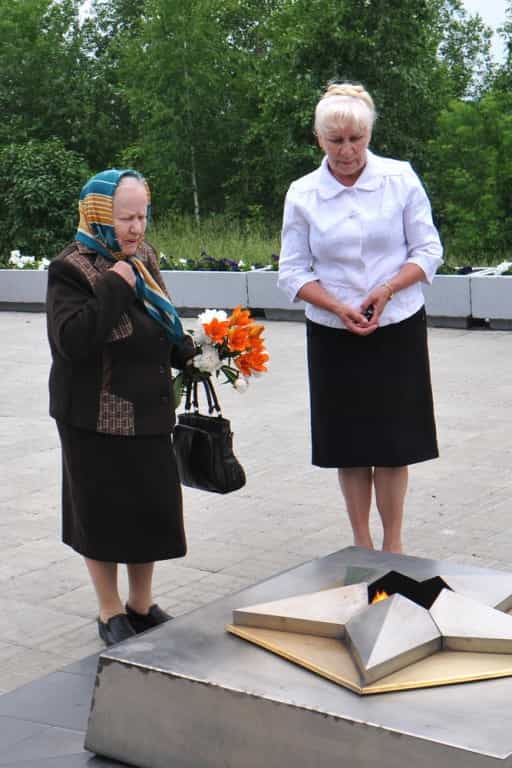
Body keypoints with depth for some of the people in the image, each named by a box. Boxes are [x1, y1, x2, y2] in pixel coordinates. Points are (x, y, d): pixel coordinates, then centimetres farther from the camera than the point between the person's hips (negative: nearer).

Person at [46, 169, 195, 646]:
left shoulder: (142, 258, 7)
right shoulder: (71, 271, -15)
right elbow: (72, 340, -29)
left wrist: (189, 354, 4)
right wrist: (114, 288, -28)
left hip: (148, 410, 7)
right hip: (96, 419, -7)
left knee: (151, 509, 13)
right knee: (102, 513, 6)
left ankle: (141, 605, 31)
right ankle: (111, 613, 25)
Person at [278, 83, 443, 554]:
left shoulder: (401, 179, -3)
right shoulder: (302, 194, -1)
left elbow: (428, 252, 0)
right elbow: (293, 271, 1)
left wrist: (386, 290, -16)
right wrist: (339, 307, -14)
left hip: (398, 331, -1)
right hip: (333, 337, 1)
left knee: (394, 440, 3)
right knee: (349, 443, 7)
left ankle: (393, 545, 17)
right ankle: (361, 545, 21)